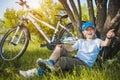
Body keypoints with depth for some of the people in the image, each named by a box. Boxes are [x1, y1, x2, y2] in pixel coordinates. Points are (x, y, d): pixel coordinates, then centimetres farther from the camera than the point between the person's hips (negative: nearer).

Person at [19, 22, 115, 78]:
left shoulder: (97, 41, 4)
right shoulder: (80, 41, 24)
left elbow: (105, 44, -18)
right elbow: (71, 48, 13)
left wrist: (108, 38, -43)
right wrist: (62, 46, -8)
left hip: (85, 64, -7)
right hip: (75, 59, 7)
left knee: (62, 60, -31)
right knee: (59, 48, -5)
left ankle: (38, 71, -33)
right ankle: (50, 63, -30)